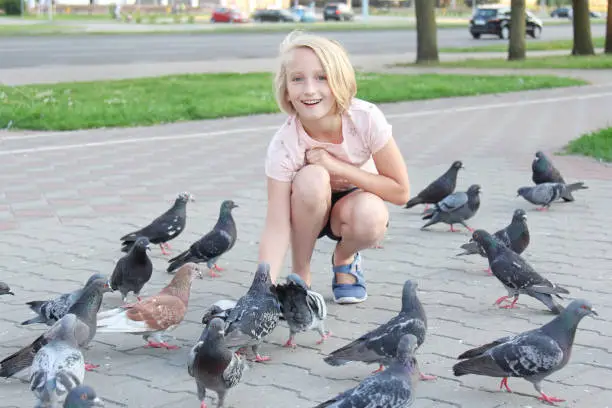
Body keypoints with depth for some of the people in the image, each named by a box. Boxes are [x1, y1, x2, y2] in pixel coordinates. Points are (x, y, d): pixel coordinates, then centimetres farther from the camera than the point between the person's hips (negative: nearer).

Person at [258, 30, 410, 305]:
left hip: (355, 202, 1)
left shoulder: (366, 119, -28)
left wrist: (337, 167, -31)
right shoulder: (283, 145, -29)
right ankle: (300, 275, -12)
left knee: (369, 216, -36)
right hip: (307, 212, 0)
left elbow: (401, 192, -21)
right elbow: (277, 227, -31)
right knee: (312, 178, -35)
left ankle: (344, 260, 1)